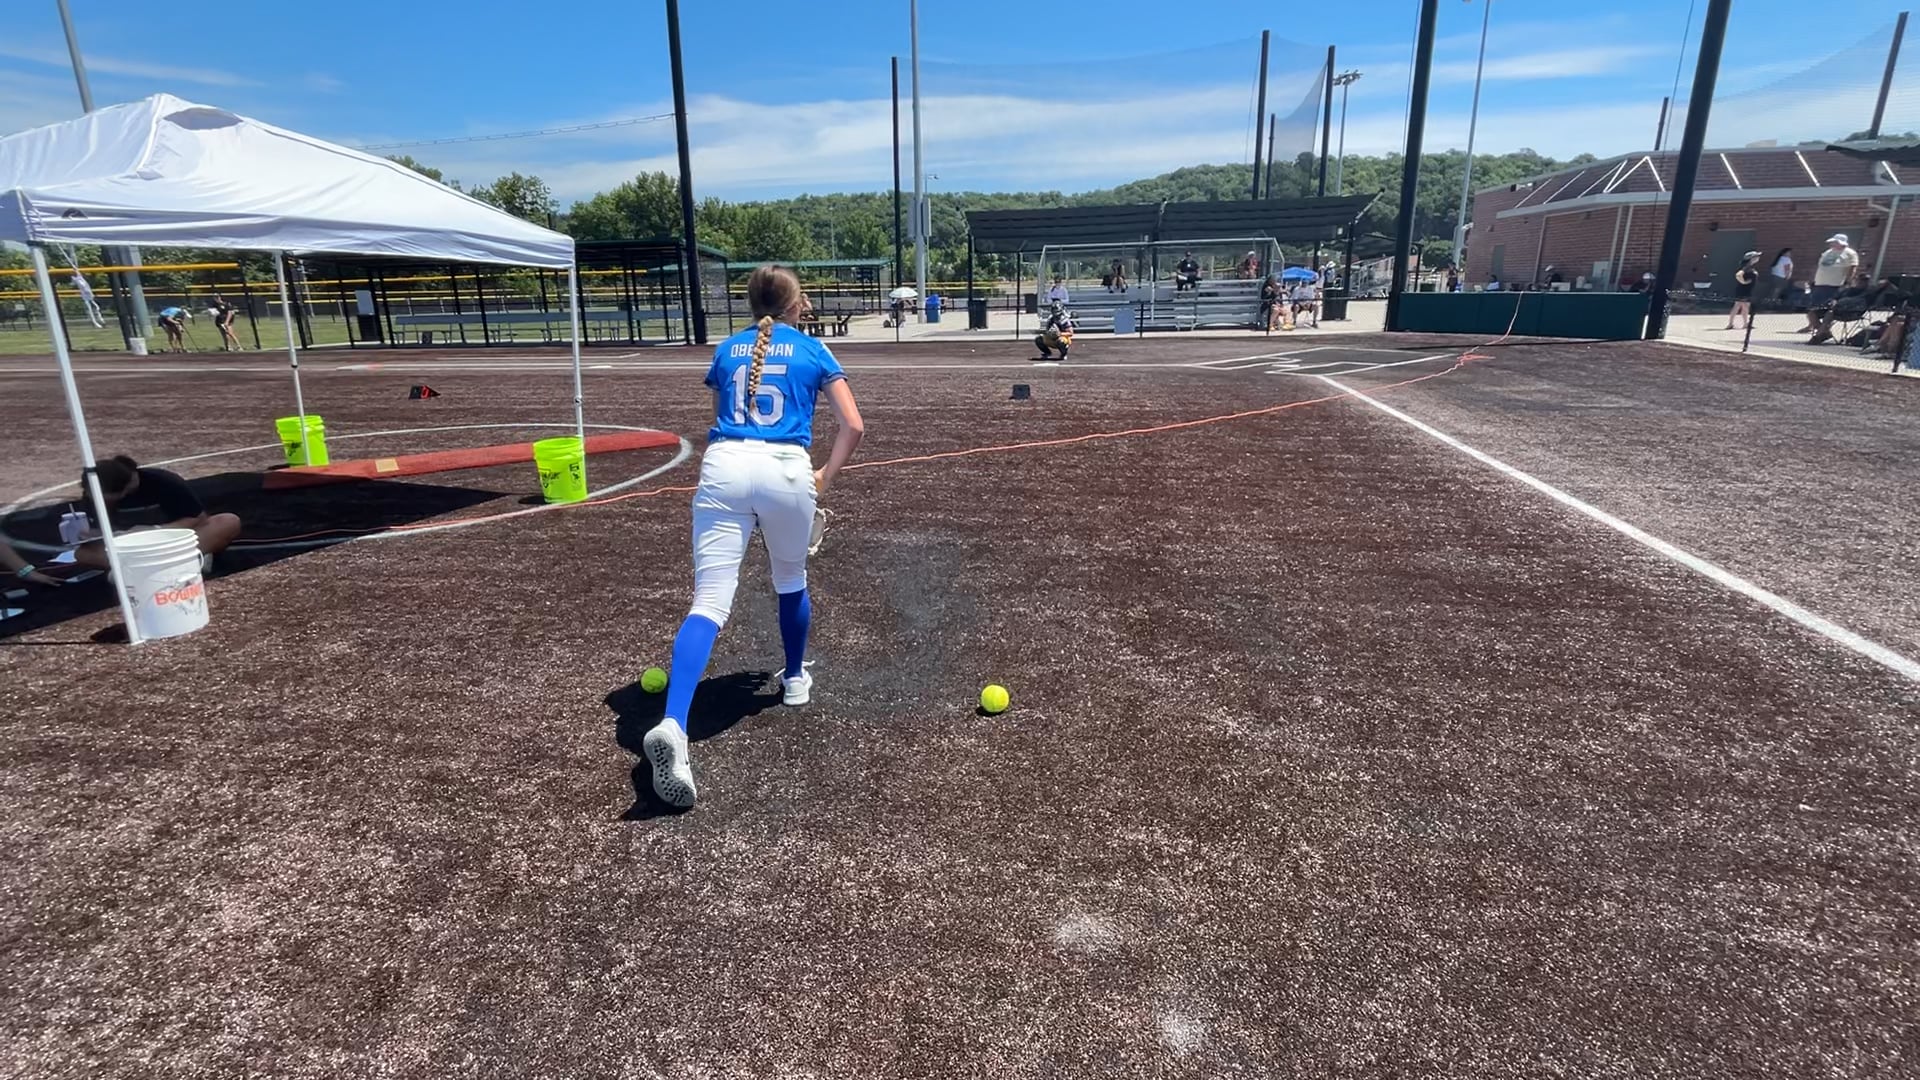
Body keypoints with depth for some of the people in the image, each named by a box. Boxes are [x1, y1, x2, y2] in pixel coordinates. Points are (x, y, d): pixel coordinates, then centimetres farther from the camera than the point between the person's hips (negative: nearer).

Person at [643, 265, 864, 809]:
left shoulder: (727, 349, 22)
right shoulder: (813, 350, 14)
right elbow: (853, 426, 9)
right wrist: (824, 478, 17)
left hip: (724, 465, 1)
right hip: (785, 469, -1)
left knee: (709, 601, -9)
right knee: (791, 579, 25)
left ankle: (672, 724, -28)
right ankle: (795, 679, 43)